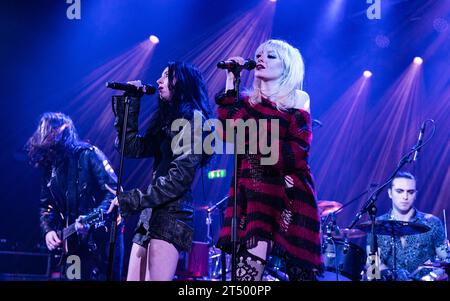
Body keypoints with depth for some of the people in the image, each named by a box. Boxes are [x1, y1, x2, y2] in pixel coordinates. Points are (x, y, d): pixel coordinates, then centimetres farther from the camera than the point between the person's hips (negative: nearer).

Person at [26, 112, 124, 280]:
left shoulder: (88, 155, -9)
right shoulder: (50, 166, 11)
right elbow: (46, 206, 19)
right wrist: (48, 230, 1)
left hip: (101, 235, -7)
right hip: (72, 240, 7)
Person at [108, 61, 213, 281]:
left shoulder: (193, 117, -4)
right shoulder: (166, 119, 23)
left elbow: (181, 176, -15)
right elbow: (132, 148, 14)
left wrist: (132, 200, -14)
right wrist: (129, 104, 13)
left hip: (172, 217, -9)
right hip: (150, 216, 9)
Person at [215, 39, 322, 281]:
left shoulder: (297, 99, 5)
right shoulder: (247, 102, 14)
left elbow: (298, 149, -6)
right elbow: (228, 132, -5)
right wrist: (231, 84, -2)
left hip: (288, 192, -2)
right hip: (253, 192, 2)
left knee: (298, 265, -1)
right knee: (251, 260, -14)